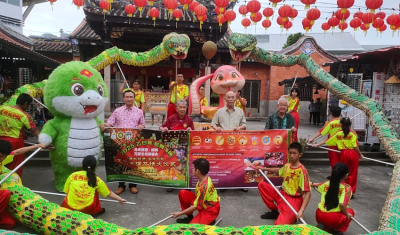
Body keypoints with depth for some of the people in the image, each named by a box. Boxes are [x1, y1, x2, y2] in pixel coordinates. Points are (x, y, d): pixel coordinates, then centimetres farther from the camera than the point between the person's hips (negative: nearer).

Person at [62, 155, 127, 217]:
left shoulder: (72, 176, 1)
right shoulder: (96, 180, 1)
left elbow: (66, 191, 9)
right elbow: (109, 193, 9)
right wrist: (120, 199, 23)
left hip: (70, 208, 2)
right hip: (88, 209, -1)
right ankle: (97, 210, 20)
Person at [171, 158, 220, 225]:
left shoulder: (204, 187, -33)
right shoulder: (205, 178, -7)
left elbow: (196, 206, -24)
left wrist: (180, 213, -16)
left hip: (210, 210, -9)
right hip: (203, 203, 9)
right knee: (182, 193, -5)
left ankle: (210, 220, 1)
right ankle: (189, 217, 11)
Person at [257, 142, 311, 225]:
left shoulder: (302, 171, -20)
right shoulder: (287, 166, 2)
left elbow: (308, 193, -21)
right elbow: (279, 171, 29)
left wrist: (301, 211, -30)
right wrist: (265, 169, 26)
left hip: (294, 200, -7)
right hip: (282, 195, 7)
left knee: (279, 225, -24)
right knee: (262, 185, -1)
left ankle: (292, 215, 10)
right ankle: (274, 211, 9)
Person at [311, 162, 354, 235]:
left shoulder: (327, 183, 6)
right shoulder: (347, 188, -9)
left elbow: (318, 185, 30)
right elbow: (342, 204, -22)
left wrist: (312, 184, 52)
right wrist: (346, 214, -3)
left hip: (319, 216, 5)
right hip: (333, 219, -4)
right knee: (350, 211, 24)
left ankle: (325, 228, 9)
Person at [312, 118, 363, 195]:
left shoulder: (338, 134, 3)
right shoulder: (353, 134, -5)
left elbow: (326, 141, 7)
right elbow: (355, 147, -13)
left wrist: (317, 145, 17)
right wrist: (360, 154, 2)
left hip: (344, 153, 2)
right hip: (353, 153, -1)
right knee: (353, 174, 9)